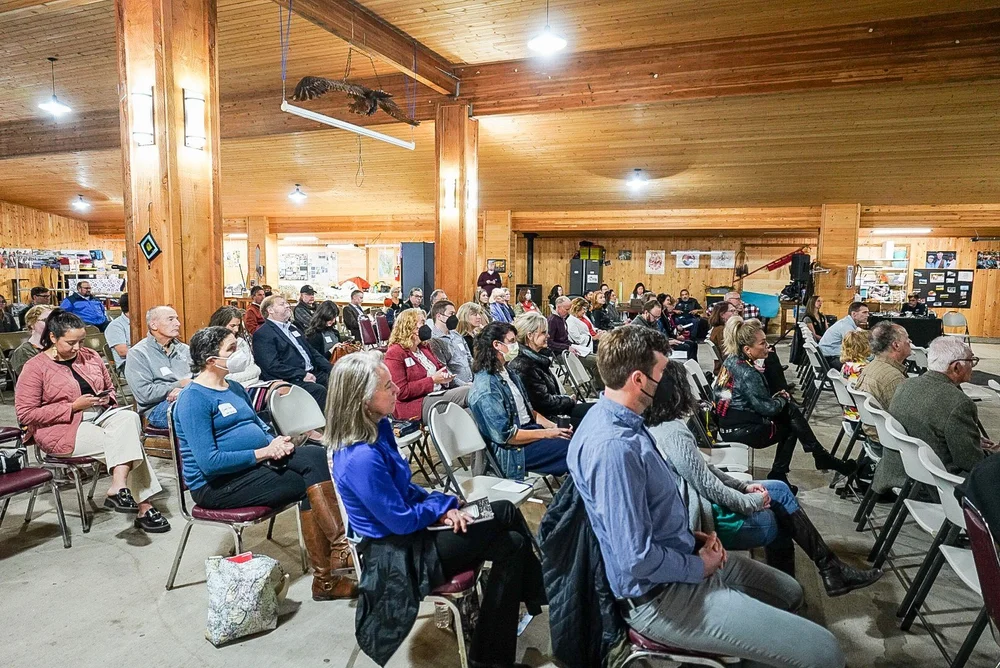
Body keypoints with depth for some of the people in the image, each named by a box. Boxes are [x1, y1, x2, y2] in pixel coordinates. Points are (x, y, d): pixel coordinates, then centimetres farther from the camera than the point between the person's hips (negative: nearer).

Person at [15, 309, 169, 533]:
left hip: (100, 416, 5)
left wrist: (107, 398, -2)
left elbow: (110, 388, 24)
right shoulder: (35, 367, -4)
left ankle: (119, 488, -35)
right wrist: (73, 407, -16)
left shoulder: (90, 356, 11)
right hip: (64, 429, -5)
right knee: (125, 443, -25)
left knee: (129, 418, -29)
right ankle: (143, 508, -23)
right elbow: (25, 414, -8)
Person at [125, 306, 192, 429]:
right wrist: (180, 385, -6)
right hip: (157, 407, -5)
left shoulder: (184, 349, 20)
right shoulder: (137, 353, 5)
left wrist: (184, 389, -13)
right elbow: (144, 393, -7)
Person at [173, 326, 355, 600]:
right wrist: (263, 453, -19)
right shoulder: (193, 399, -12)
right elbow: (210, 462, -21)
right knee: (309, 486, -22)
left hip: (256, 464, 7)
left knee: (316, 455, -21)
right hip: (217, 484, -7)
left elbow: (259, 426, 21)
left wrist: (276, 442, -2)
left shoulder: (235, 387, 15)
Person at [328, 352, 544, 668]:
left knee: (506, 511, 8)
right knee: (512, 545, -2)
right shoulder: (362, 458, -32)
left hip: (407, 527, 9)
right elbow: (402, 521, -25)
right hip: (400, 553, -9)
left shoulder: (377, 428, -3)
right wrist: (442, 505, -8)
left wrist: (441, 506, -7)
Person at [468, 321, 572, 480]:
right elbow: (505, 435, -21)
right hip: (512, 450, -9)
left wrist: (554, 426, 1)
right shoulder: (486, 388, -20)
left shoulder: (507, 374, 10)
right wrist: (546, 433, -16)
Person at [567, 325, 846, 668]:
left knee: (789, 591, 27)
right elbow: (637, 559, -29)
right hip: (660, 593, -10)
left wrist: (692, 536, 4)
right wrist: (699, 567, -12)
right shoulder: (613, 447, -31)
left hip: (677, 559, 10)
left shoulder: (620, 420, 4)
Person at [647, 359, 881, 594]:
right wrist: (752, 502, -7)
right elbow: (708, 486, -23)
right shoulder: (674, 433, -28)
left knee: (779, 490, 12)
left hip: (701, 503, 9)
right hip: (705, 520, -9)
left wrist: (743, 486, 7)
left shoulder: (657, 427, 2)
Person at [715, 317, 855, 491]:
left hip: (727, 424, 8)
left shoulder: (731, 360, 4)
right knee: (790, 428, 11)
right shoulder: (748, 374, -22)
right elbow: (768, 409, -17)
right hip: (741, 431, -8)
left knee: (789, 409, 13)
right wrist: (782, 399, 4)